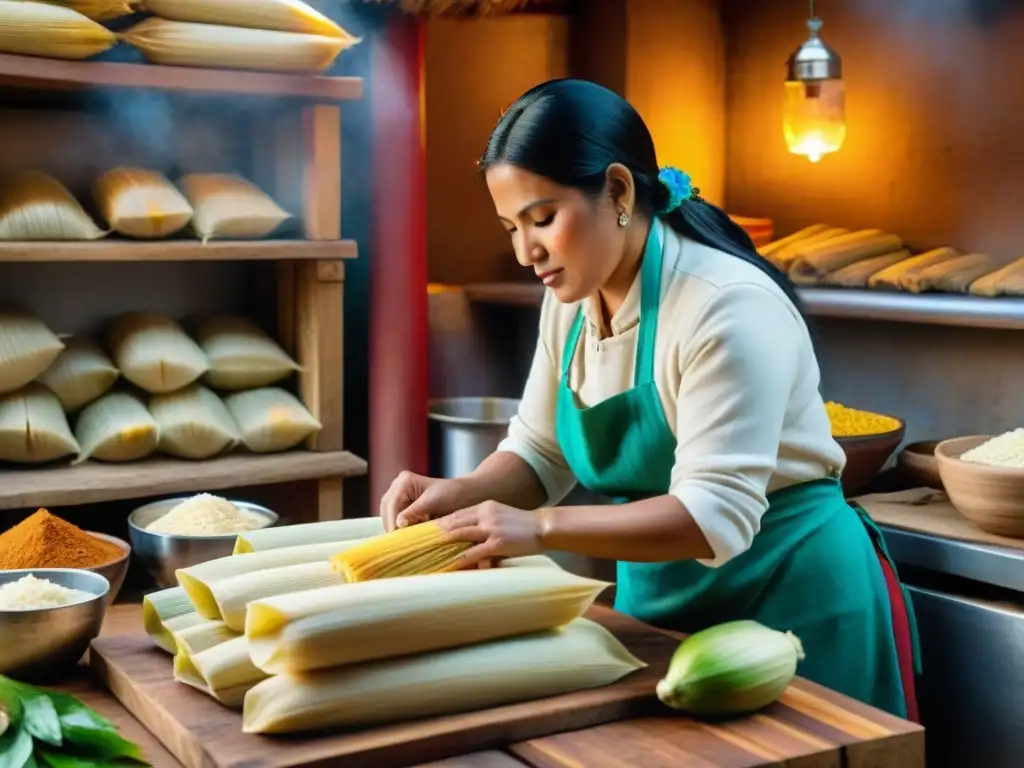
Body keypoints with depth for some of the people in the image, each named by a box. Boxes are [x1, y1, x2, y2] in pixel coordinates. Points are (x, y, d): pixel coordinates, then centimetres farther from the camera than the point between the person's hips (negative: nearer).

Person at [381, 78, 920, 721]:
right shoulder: (571, 297, -2)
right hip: (658, 591, 7)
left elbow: (716, 515, -30)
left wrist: (542, 528, -36)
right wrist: (462, 494, -14)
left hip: (790, 593, -7)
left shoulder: (727, 307, -26)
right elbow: (541, 452, 6)